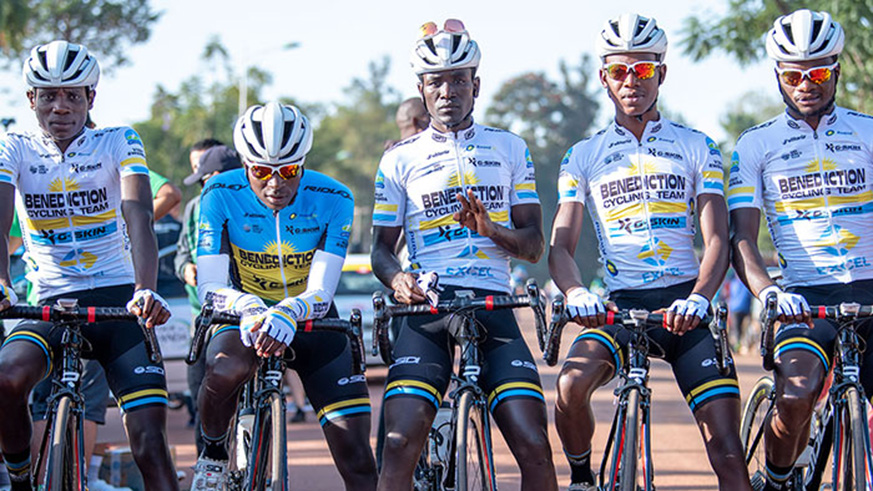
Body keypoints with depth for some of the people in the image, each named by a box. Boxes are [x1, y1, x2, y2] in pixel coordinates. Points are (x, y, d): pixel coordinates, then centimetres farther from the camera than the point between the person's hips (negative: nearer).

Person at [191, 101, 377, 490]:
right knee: (225, 371, -36)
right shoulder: (221, 195, -19)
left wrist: (288, 313, -46)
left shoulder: (333, 201, -18)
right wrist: (249, 308, -44)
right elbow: (211, 287, -22)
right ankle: (213, 455, -7)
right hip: (243, 318, -1)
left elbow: (321, 293, -23)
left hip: (309, 322, 1)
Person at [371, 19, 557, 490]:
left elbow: (533, 244, 11)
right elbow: (381, 247, 11)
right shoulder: (400, 159, 11)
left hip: (493, 308, 1)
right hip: (427, 309, -1)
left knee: (535, 449, -12)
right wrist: (397, 278, -12)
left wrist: (490, 229, -10)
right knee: (400, 445, -17)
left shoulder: (510, 148, 14)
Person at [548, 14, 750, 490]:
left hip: (685, 305, 0)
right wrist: (575, 293, -21)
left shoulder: (696, 148, 10)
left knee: (727, 448, -11)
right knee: (571, 386, -28)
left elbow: (717, 241, 0)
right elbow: (561, 246, 3)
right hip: (620, 306, 0)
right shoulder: (583, 156, 11)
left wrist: (698, 298, -21)